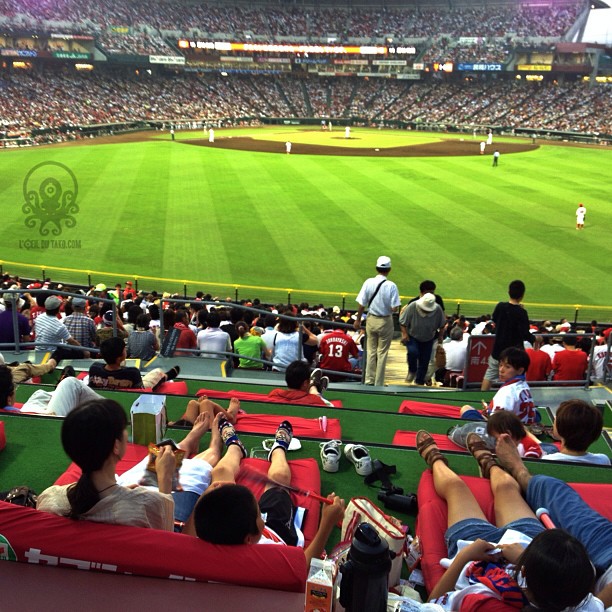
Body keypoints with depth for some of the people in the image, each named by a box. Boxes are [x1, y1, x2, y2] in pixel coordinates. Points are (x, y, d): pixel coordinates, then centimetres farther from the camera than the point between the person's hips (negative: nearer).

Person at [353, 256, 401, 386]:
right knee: (382, 353, 8)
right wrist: (389, 308, 6)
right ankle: (378, 384, 13)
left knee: (371, 351, 16)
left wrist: (358, 320, 7)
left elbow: (361, 304, -5)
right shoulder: (391, 286, -15)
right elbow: (394, 308, -17)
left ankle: (369, 381, 20)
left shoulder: (369, 282, -8)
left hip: (371, 320, 3)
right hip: (385, 322, -2)